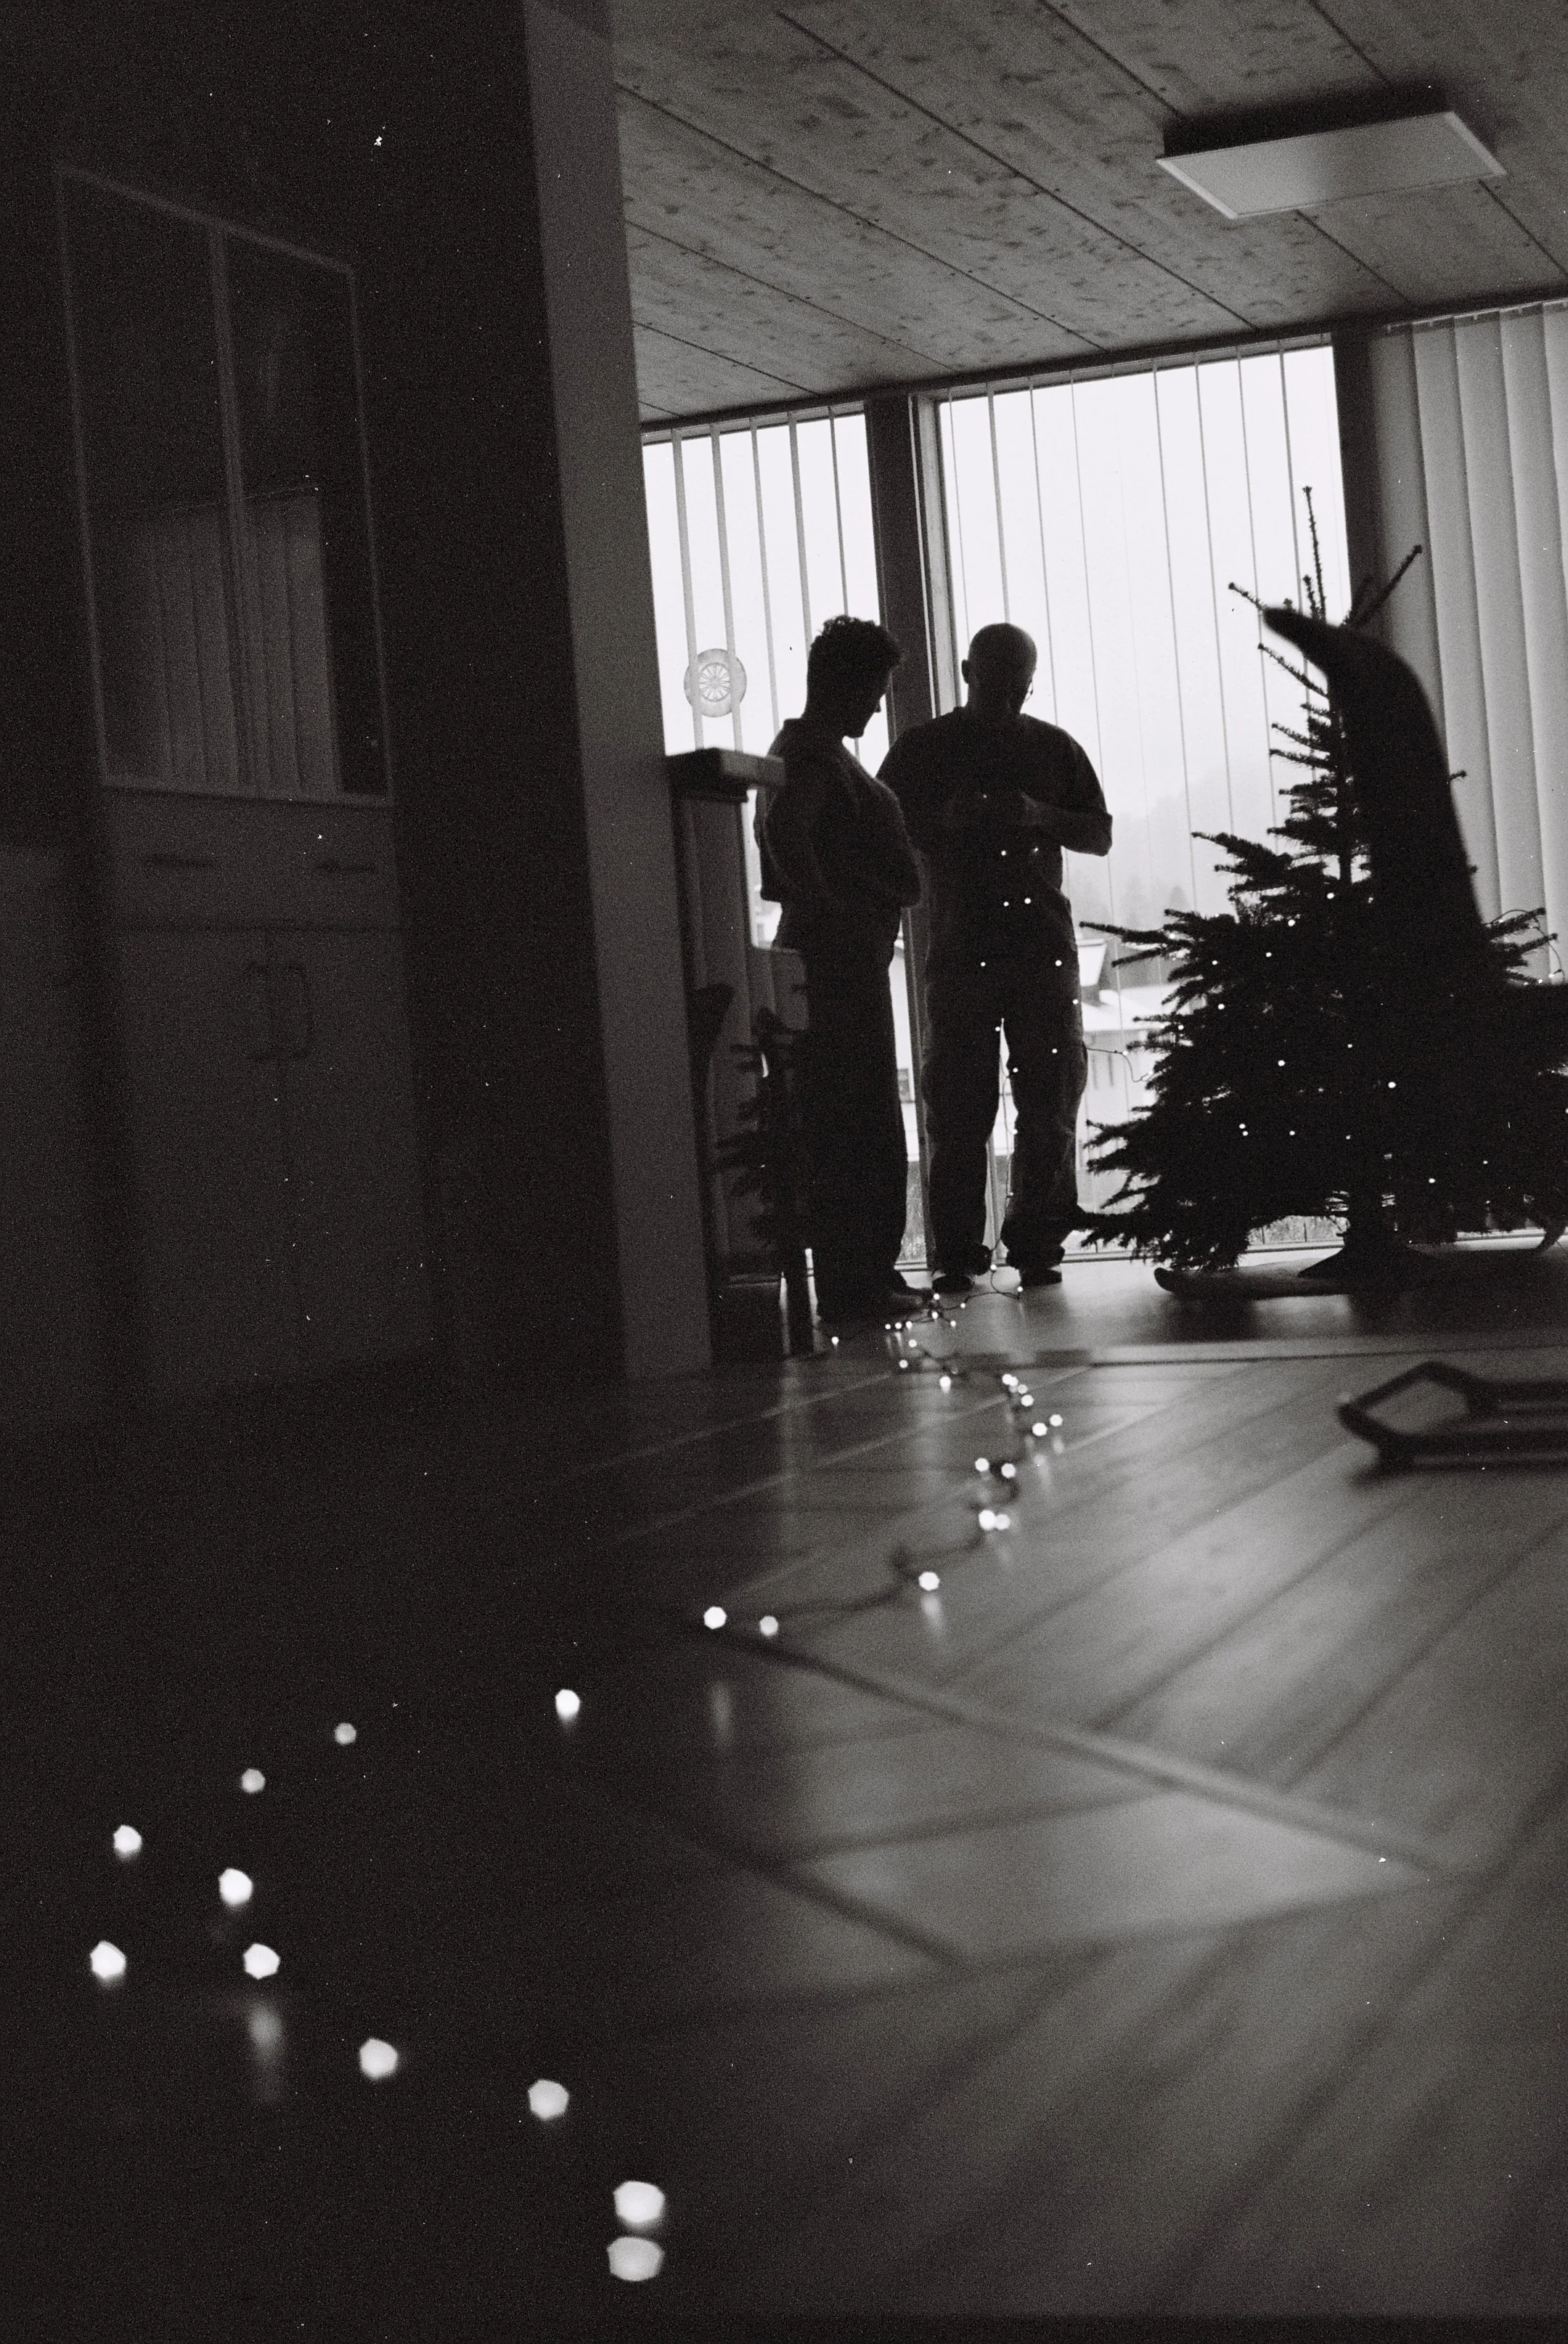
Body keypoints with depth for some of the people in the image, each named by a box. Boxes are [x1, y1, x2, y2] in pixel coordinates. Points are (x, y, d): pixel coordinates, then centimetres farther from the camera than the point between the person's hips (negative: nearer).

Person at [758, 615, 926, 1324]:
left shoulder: (812, 748, 19)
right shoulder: (813, 753, -14)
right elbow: (783, 828, -33)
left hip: (850, 954, 11)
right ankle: (851, 1285, -8)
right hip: (840, 953, -11)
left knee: (868, 1126, 14)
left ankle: (869, 1278, 20)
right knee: (853, 1126, -10)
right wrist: (825, 904, -24)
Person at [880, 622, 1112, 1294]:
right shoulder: (924, 747, 8)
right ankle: (956, 1256, 0)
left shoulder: (1053, 748, 12)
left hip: (1043, 944, 2)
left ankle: (1038, 1245, 5)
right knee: (957, 1107, -3)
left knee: (1049, 1102, -1)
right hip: (960, 951, -1)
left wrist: (1042, 817, -7)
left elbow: (1100, 837, 12)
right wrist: (945, 820, -12)